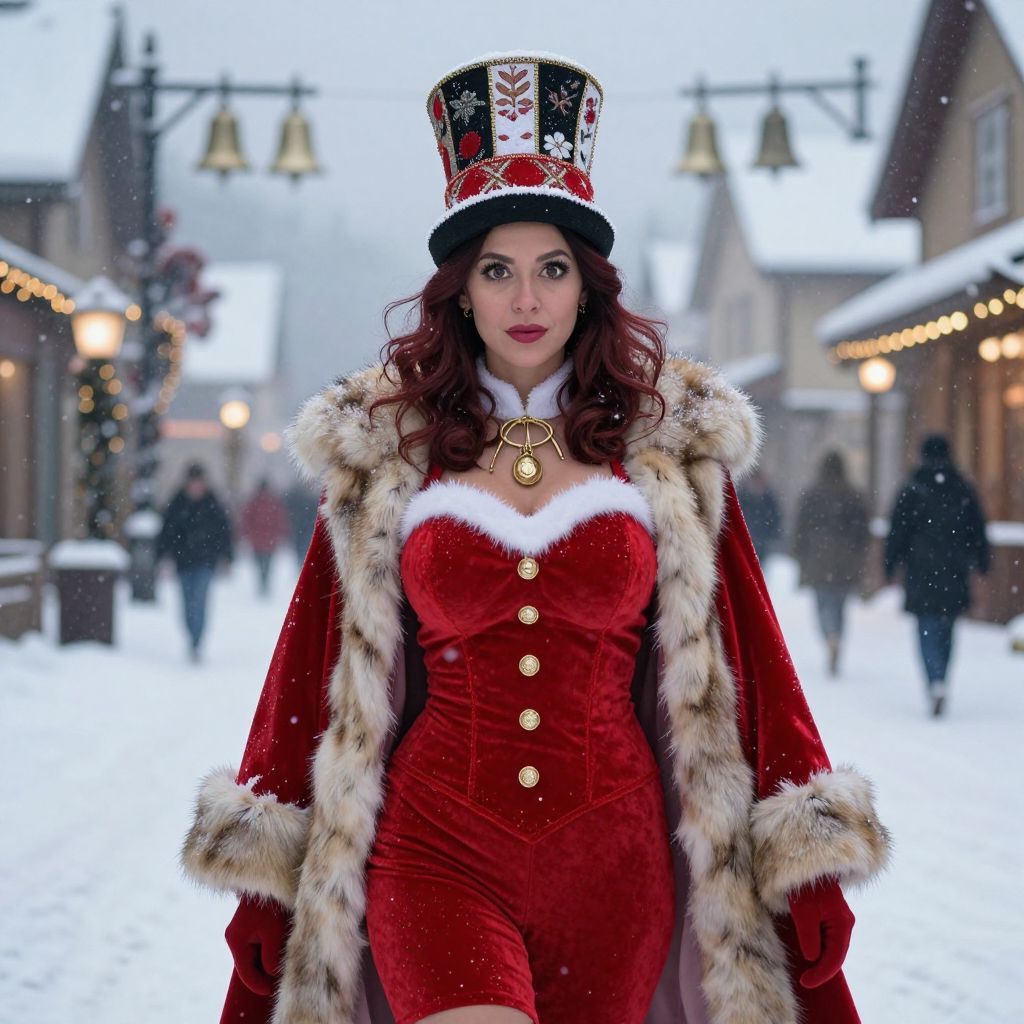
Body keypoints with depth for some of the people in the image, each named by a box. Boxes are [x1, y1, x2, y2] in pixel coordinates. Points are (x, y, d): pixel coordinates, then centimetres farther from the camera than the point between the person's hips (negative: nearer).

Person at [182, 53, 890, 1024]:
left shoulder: (671, 444, 5)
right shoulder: (384, 450, 6)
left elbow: (736, 658, 6)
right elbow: (331, 676, 9)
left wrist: (800, 868, 2)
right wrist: (272, 866, 8)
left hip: (614, 860, 1)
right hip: (436, 851, -1)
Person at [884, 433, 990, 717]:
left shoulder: (912, 491, -4)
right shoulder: (964, 491, 5)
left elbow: (898, 531, -4)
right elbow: (978, 531, 10)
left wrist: (891, 564, 4)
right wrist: (982, 562, 19)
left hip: (922, 573, -3)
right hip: (954, 574, 3)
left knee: (928, 630, -4)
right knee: (945, 629, 14)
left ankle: (936, 682, -23)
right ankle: (939, 682, 18)